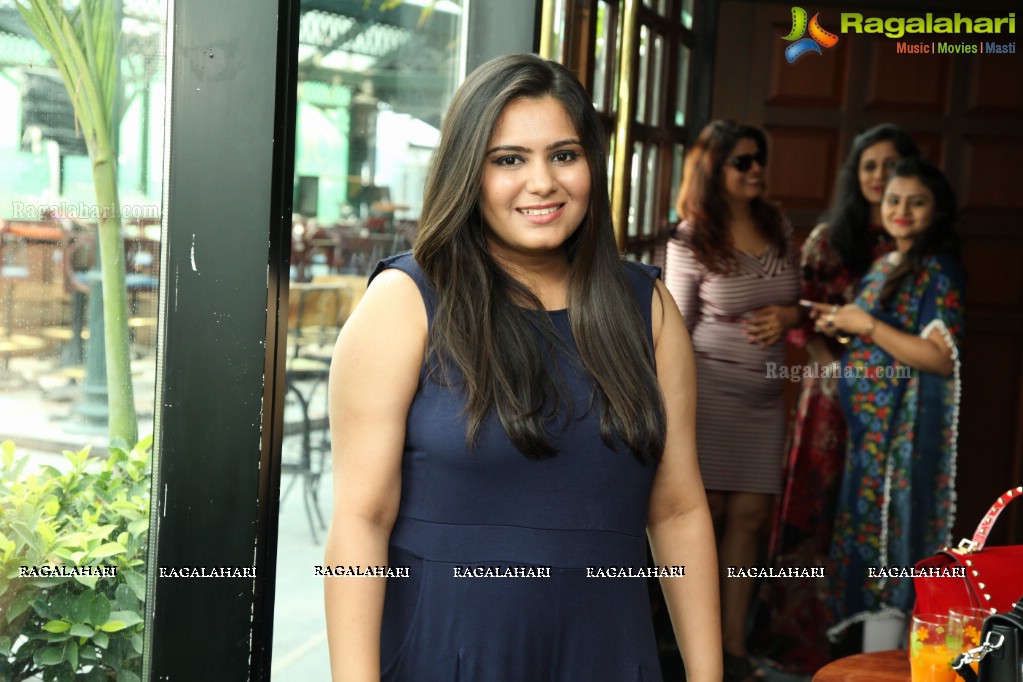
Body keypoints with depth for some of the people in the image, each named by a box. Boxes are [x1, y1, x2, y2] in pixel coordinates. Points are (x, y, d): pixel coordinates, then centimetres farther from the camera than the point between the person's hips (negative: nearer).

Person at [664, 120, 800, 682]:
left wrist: (789, 316, -6)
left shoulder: (778, 227, 8)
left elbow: (800, 300, 18)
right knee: (704, 512, -1)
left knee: (748, 516, 3)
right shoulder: (690, 242, -5)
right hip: (709, 386, -4)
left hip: (764, 393, 4)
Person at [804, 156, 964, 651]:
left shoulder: (938, 270, -11)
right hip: (871, 423, 9)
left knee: (886, 541, -6)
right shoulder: (884, 266, 15)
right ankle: (873, 659, 23)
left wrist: (868, 325, -18)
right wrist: (842, 325, 6)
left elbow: (942, 358, -19)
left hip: (905, 426, -9)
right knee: (868, 536, 12)